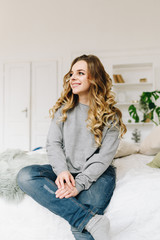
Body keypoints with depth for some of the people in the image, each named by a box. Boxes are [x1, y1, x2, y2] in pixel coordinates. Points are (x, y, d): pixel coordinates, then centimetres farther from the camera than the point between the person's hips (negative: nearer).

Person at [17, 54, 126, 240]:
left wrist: (79, 184, -22)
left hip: (97, 173, -4)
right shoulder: (63, 109, 9)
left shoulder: (111, 116, -1)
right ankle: (92, 221, -35)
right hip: (66, 171, 5)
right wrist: (62, 170, -20)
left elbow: (105, 156, -9)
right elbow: (53, 143, 1)